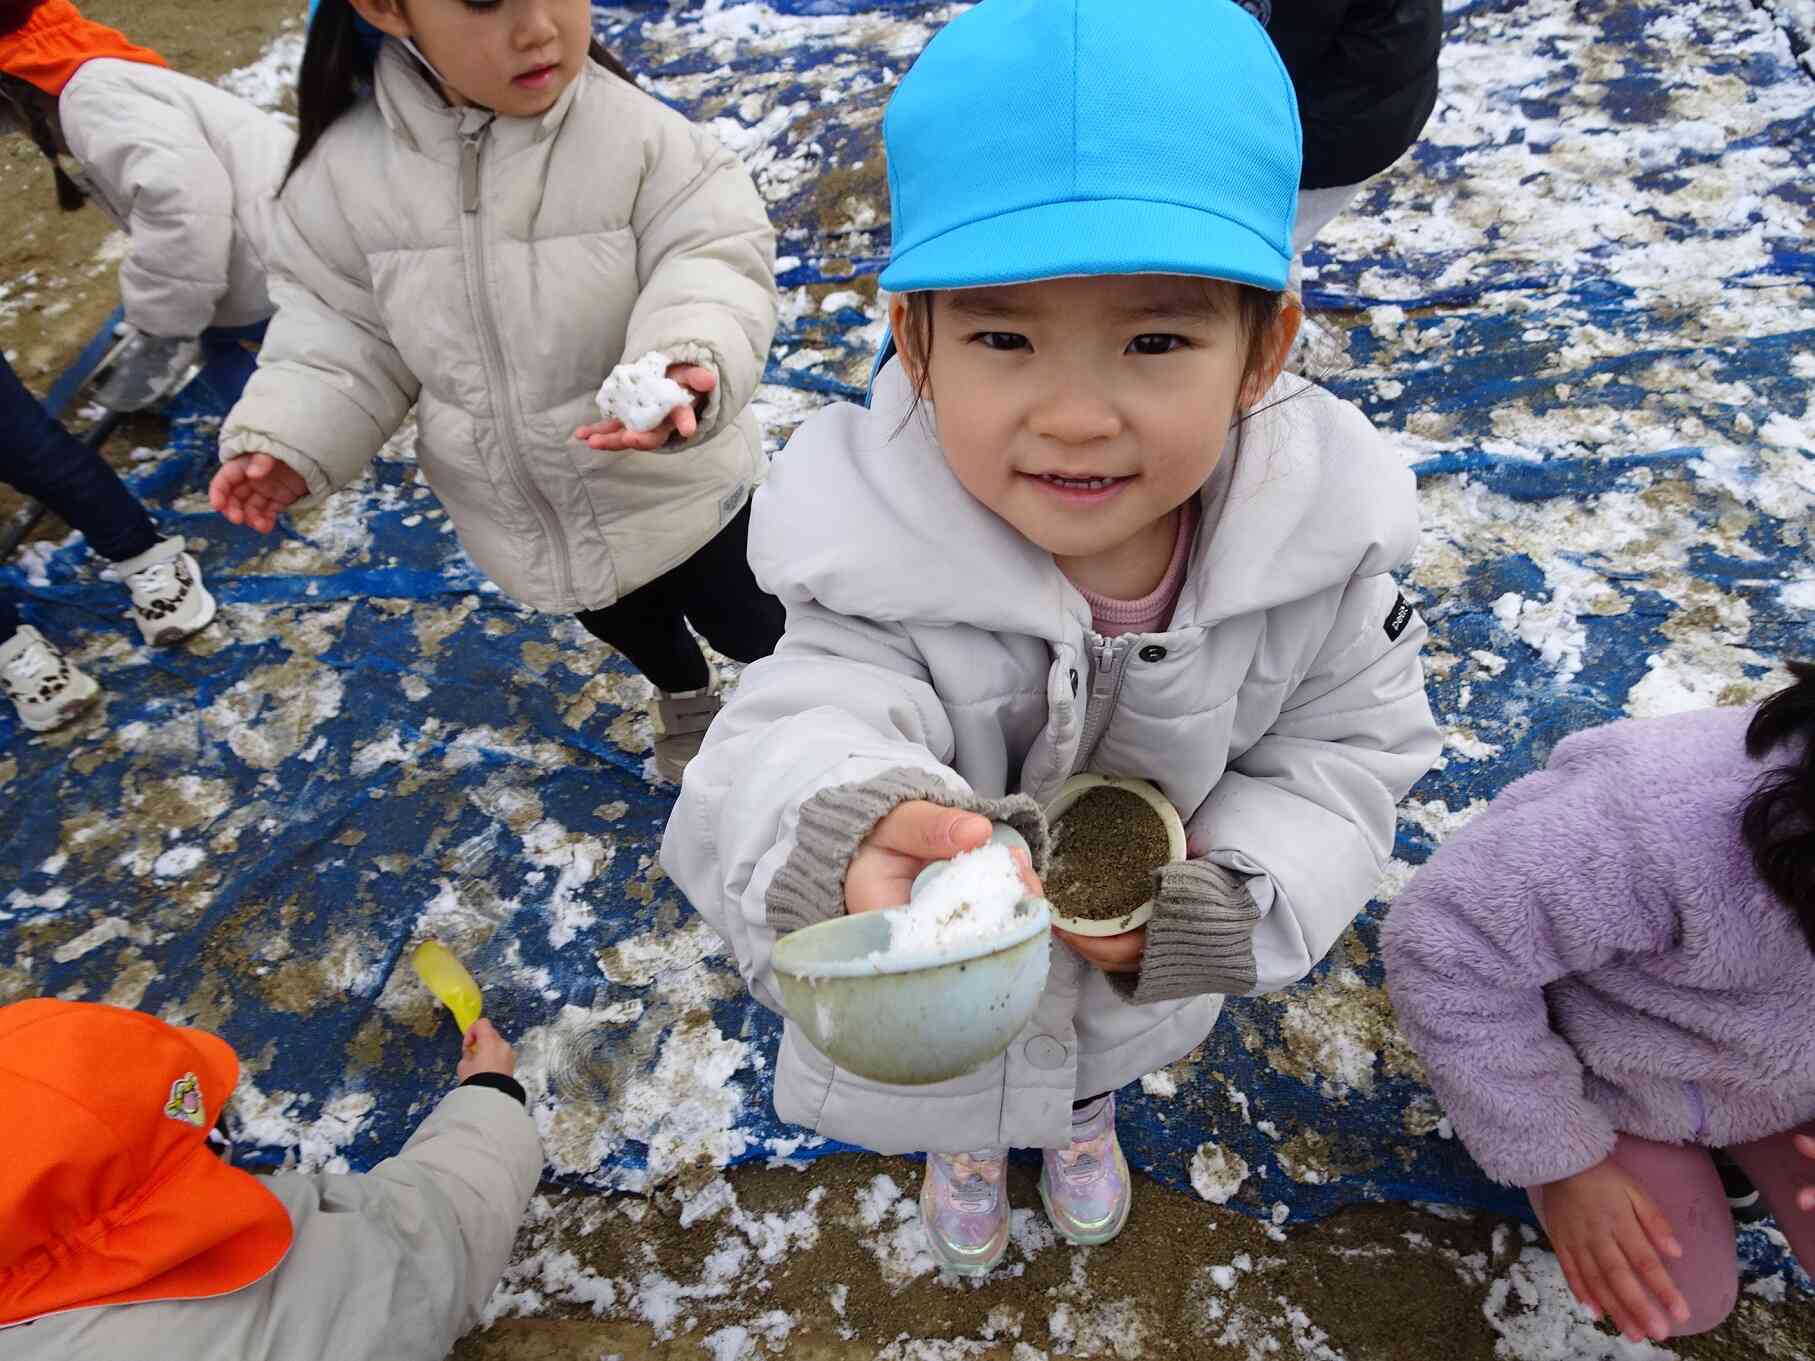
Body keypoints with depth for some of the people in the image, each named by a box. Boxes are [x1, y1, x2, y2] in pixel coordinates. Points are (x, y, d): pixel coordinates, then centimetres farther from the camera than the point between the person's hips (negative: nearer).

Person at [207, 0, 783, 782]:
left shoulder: (637, 136, -24)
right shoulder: (350, 169, -14)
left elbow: (712, 265, -25)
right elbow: (339, 328, -3)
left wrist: (687, 363, -47)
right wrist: (288, 439, -18)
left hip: (676, 487, -3)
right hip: (525, 518, 4)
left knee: (747, 624, 19)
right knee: (630, 628, 31)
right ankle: (683, 692, 66)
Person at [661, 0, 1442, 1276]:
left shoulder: (1319, 538, -29)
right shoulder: (878, 553, -38)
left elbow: (1352, 751, -15)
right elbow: (808, 733, -49)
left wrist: (1215, 900, -32)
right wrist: (850, 839, -74)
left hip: (1149, 974, 3)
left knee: (1111, 1052, 39)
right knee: (952, 1078, 36)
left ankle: (1088, 1112, 80)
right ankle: (964, 1142, 77)